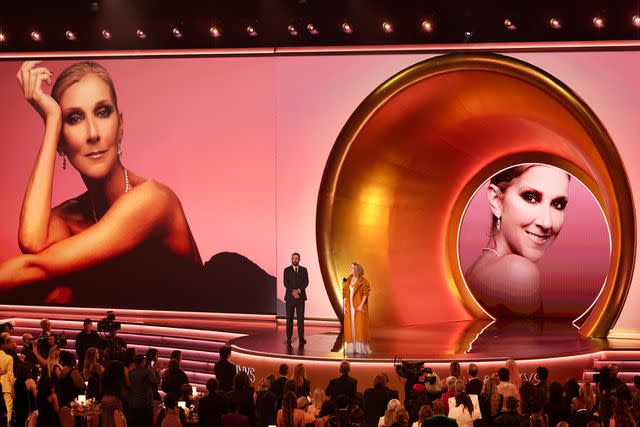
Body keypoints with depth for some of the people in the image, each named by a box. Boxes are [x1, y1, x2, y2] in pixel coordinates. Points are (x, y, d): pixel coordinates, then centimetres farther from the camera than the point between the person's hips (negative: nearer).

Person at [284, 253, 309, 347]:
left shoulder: (303, 270, 10)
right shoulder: (287, 270, 6)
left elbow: (306, 282, 0)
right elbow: (286, 283, -3)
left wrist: (299, 290, -16)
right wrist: (293, 292, -16)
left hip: (300, 297, 1)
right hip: (290, 297, -1)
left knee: (300, 318, -3)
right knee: (289, 318, -1)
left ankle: (301, 338, -2)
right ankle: (289, 338, 1)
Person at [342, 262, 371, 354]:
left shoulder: (363, 281, -5)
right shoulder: (348, 281, 12)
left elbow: (365, 294, -10)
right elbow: (345, 295, 11)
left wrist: (361, 305, -19)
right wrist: (344, 306, 3)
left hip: (359, 307, -6)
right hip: (350, 307, 6)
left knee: (360, 326, -7)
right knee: (350, 327, 5)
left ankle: (361, 348, -3)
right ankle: (352, 348, 9)